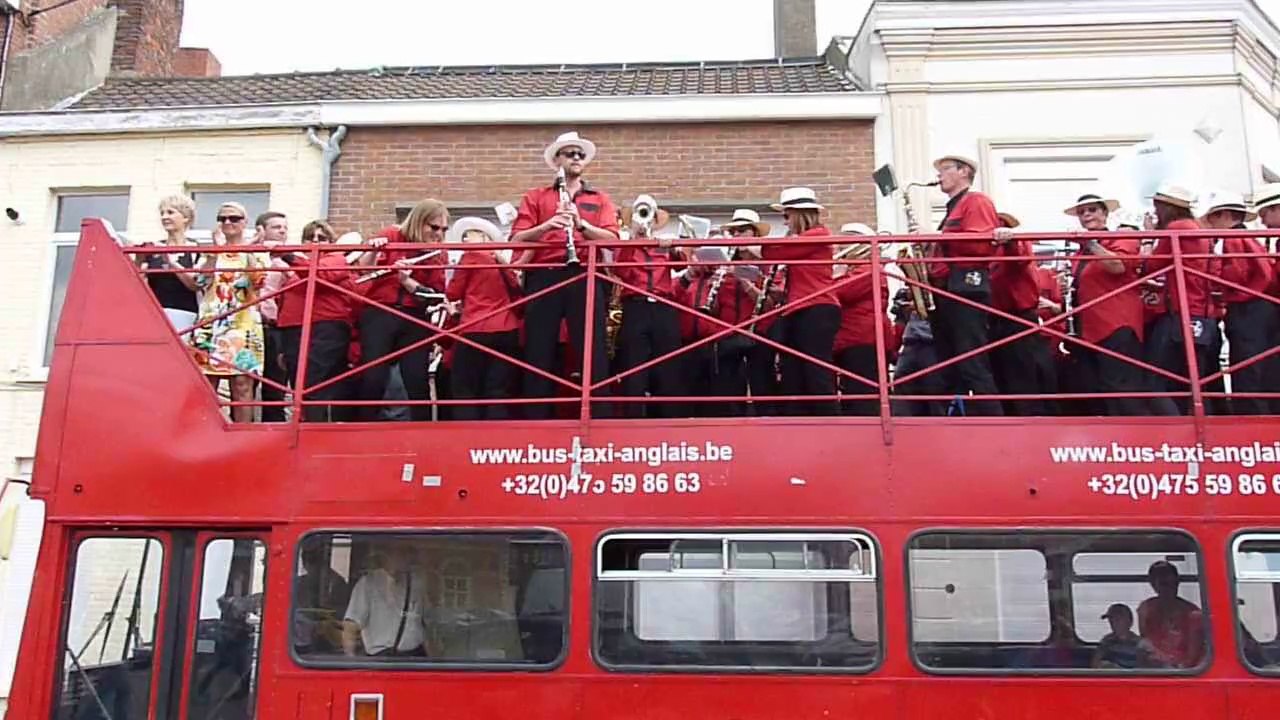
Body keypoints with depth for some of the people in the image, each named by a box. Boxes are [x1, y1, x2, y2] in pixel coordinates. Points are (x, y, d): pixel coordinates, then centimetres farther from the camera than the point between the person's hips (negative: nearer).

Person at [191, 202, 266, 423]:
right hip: (209, 325, 3)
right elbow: (201, 281, 4)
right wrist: (215, 250, -1)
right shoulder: (210, 252, 15)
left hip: (243, 327, -2)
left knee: (242, 386, -5)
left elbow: (258, 282, -8)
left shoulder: (255, 253, 8)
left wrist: (248, 252, -14)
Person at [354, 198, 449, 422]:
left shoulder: (437, 253, 5)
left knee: (418, 382, -1)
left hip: (414, 320, 2)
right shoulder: (390, 237, 0)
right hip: (378, 315, -2)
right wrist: (372, 251, -28)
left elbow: (435, 296, -4)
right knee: (373, 379, -6)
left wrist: (407, 282, -18)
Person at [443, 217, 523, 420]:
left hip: (477, 331, -5)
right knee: (498, 392, 4)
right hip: (508, 332, 5)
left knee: (464, 390, 2)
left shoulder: (471, 256, 0)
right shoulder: (504, 263, 16)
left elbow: (453, 293, 4)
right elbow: (516, 298, 18)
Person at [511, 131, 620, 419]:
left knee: (593, 352, -6)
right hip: (543, 278, 0)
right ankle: (536, 421, 5)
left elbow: (611, 238, 3)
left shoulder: (600, 199, 19)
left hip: (586, 278, 0)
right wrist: (546, 226, -13)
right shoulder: (535, 197, 16)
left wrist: (581, 224, -13)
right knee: (539, 353, -2)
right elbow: (517, 240, 4)